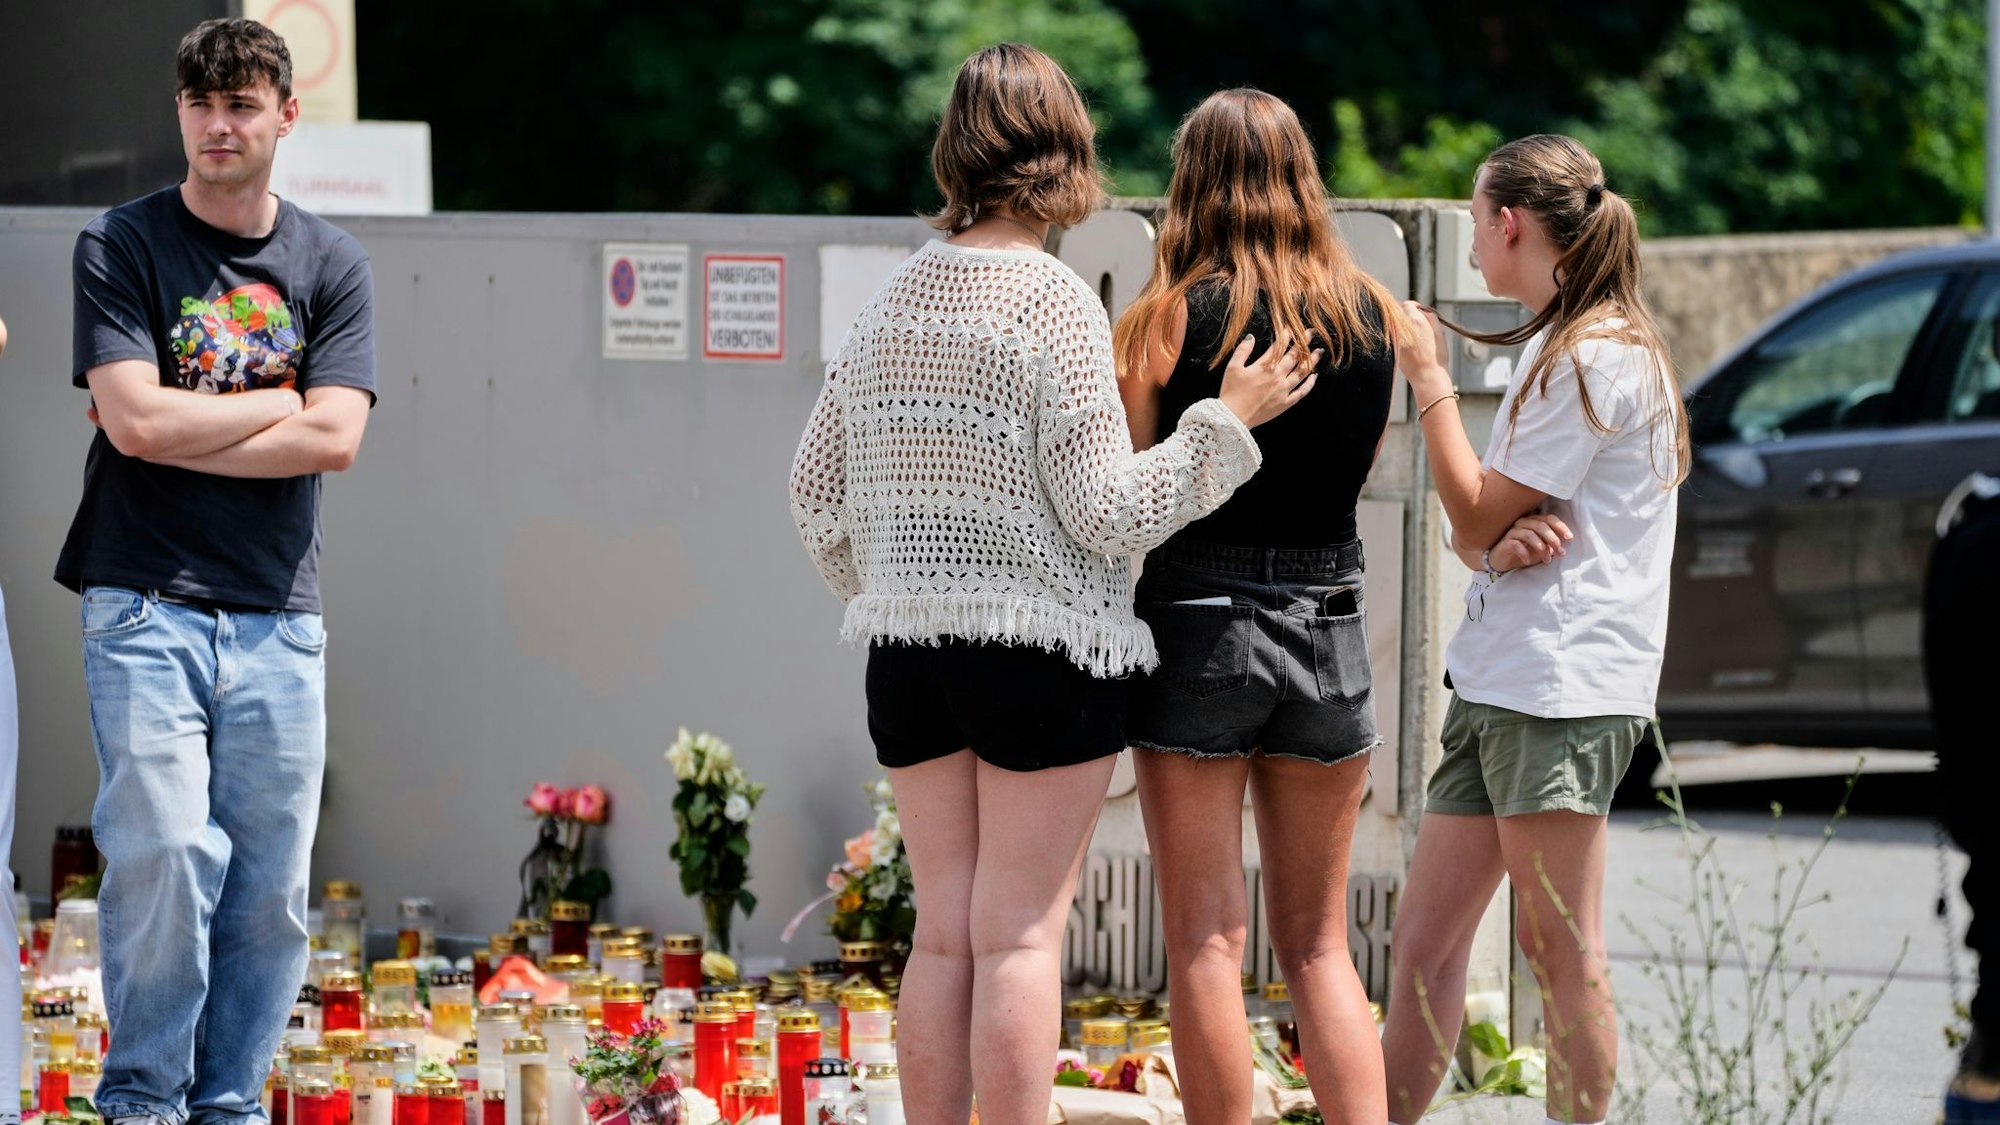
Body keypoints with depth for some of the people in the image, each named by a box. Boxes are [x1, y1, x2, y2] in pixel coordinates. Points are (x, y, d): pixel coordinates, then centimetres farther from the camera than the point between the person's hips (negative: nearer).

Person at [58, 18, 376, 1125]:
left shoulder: (329, 264, 11)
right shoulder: (121, 246, 3)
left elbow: (333, 441, -2)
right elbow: (136, 420, -10)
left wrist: (180, 431, -6)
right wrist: (278, 402, -1)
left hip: (277, 615, 3)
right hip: (146, 605, -3)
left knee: (271, 889, 0)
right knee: (166, 854, -14)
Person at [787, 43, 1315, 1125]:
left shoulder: (892, 303, 7)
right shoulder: (1055, 304, -12)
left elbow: (816, 488, 13)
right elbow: (1108, 512, -14)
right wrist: (1228, 423, -6)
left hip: (907, 648, 6)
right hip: (1041, 647, -6)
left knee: (944, 932, 9)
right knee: (1019, 935, -2)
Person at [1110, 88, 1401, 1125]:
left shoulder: (1167, 318, -7)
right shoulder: (1374, 316, 3)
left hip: (1198, 622, -3)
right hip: (1329, 628, 3)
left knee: (1206, 941, 1)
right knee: (1319, 944, 12)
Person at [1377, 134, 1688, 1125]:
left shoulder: (1598, 354, -10)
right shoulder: (1553, 349, 21)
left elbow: (1475, 518, -10)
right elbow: (1475, 535, 19)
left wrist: (1426, 375, -2)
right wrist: (1507, 542, -6)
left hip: (1564, 686, -10)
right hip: (1495, 681, 10)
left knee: (1558, 948, -5)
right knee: (1424, 940, 6)